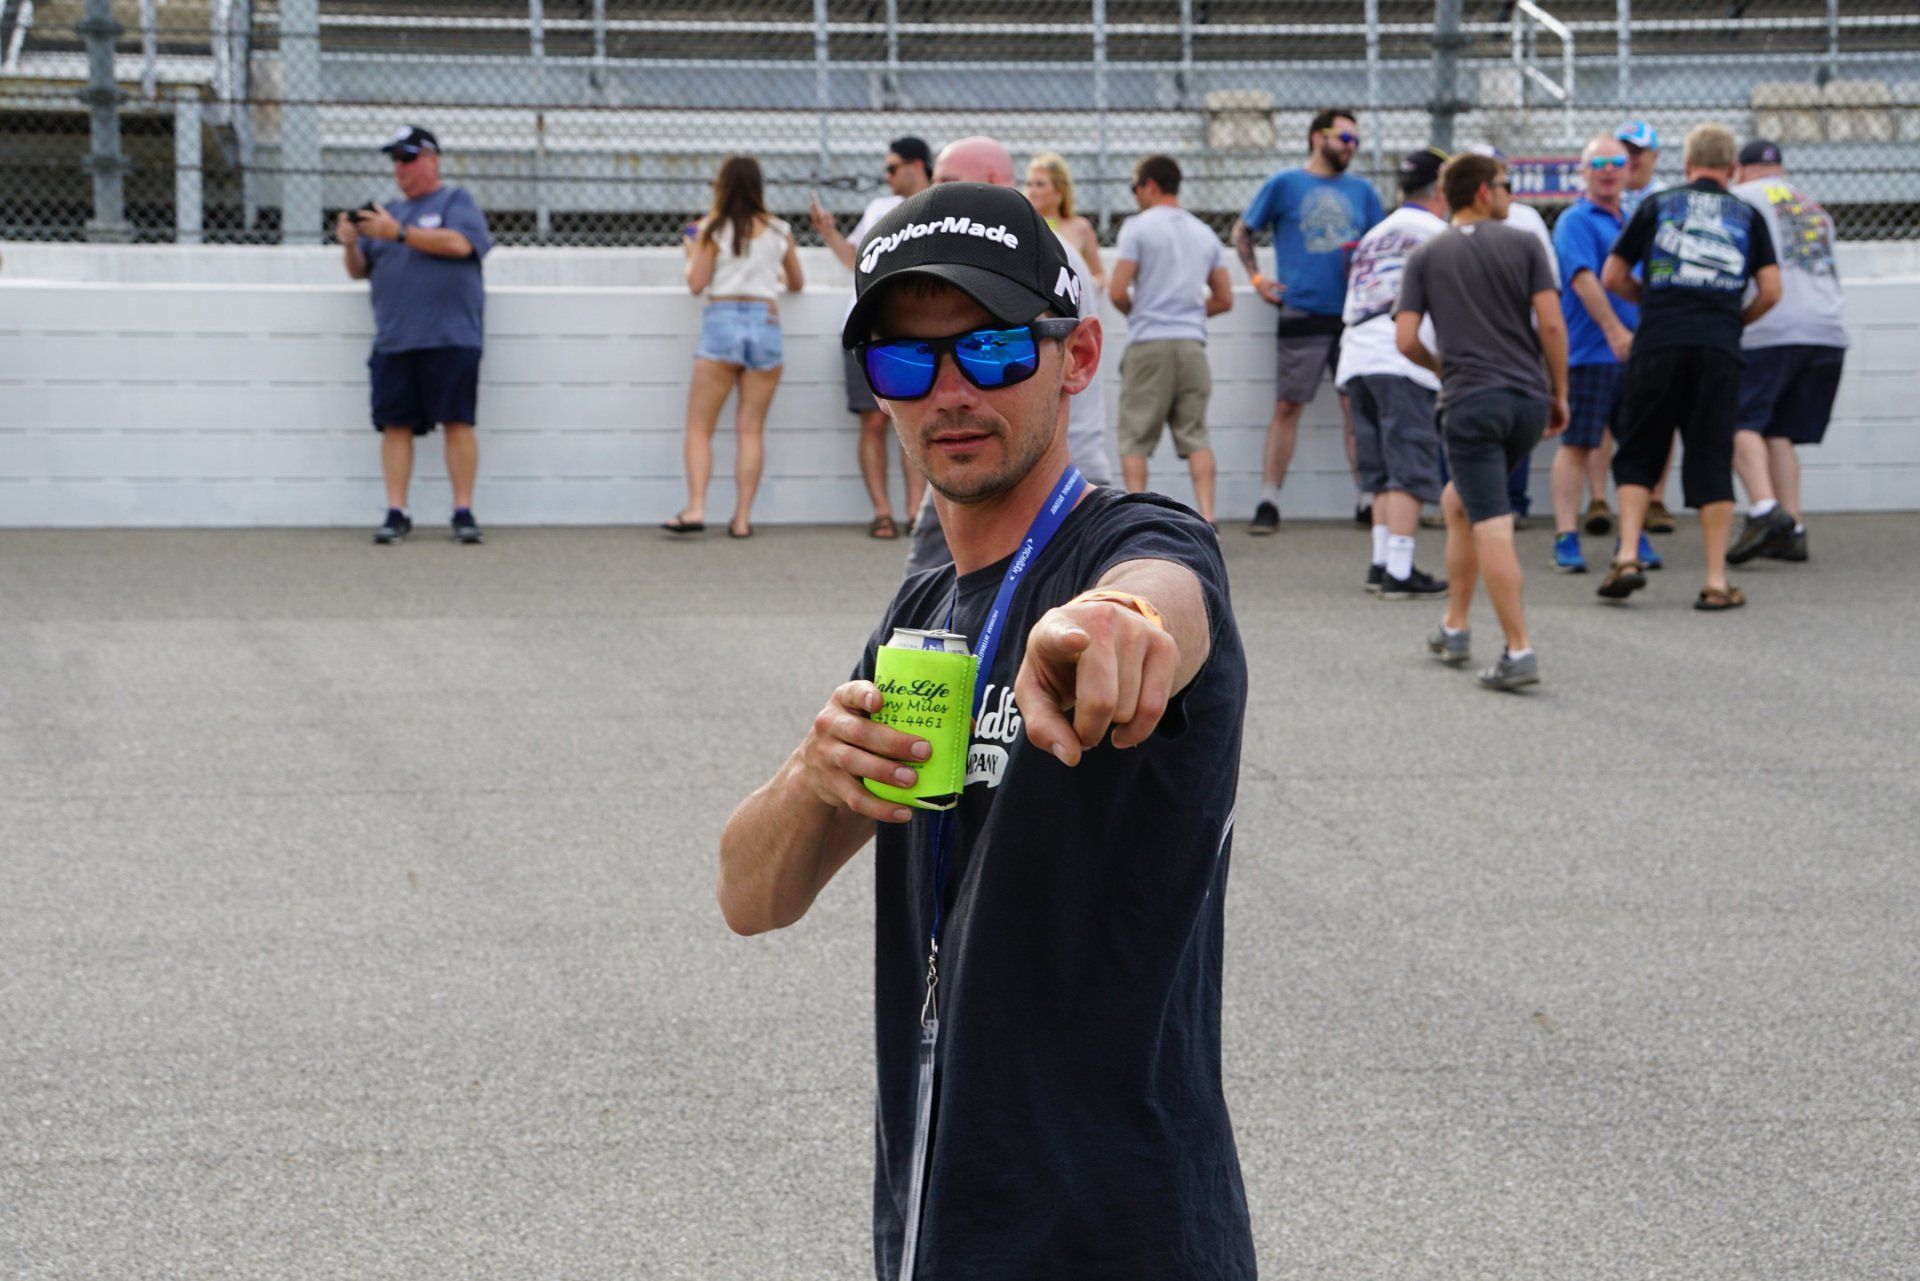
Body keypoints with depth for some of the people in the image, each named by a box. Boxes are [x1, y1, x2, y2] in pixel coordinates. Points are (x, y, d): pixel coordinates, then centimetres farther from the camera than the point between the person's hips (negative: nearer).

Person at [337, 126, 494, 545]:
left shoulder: (456, 201, 7)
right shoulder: (389, 211, 22)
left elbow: (459, 243, -13)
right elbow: (359, 271, 21)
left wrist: (398, 233, -15)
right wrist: (351, 244, -1)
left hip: (449, 336, -5)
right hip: (393, 339, 5)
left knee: (457, 422, -7)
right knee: (395, 424, -1)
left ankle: (464, 512, -3)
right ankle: (396, 513, 1)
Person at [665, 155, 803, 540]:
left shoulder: (713, 229, -1)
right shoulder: (779, 231, 8)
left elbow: (696, 283, -5)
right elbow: (797, 284, 19)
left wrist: (692, 254, 13)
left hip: (722, 321, -2)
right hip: (766, 321, 2)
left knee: (699, 427, 2)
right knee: (751, 430, 4)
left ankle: (695, 509, -13)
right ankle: (742, 519, 0)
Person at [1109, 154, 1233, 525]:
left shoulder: (1138, 227, -3)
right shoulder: (1204, 233, 15)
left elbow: (1117, 291, -9)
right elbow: (1224, 299, 17)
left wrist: (1132, 311, 10)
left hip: (1149, 342, -4)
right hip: (1192, 342, 4)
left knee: (1135, 438, 2)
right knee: (1195, 435, 4)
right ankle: (1206, 517, -7)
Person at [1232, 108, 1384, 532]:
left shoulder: (1362, 190, 15)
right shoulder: (1284, 185, 5)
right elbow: (1242, 232, 12)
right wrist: (1257, 278, 1)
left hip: (1354, 314, 3)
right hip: (1303, 314, -3)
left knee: (1359, 406, 2)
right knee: (1288, 406, -4)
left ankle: (1367, 499, 8)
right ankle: (1268, 501, 0)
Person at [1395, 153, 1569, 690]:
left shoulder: (1426, 256, 6)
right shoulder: (1523, 244, 5)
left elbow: (1406, 339, 0)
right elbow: (1551, 324, -3)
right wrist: (1559, 393, 8)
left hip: (1470, 401, -3)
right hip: (1528, 399, 3)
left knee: (1491, 527, -8)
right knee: (1459, 502, 22)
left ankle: (1519, 651, -16)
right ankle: (1455, 628, 25)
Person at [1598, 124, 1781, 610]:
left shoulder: (1657, 205, 11)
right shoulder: (1747, 216, 12)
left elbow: (1612, 277, 11)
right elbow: (1770, 290, 5)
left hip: (1658, 345, -1)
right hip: (1718, 350, 1)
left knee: (1638, 456, 10)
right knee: (1711, 461, 4)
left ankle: (1627, 555, -4)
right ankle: (1717, 581, 2)